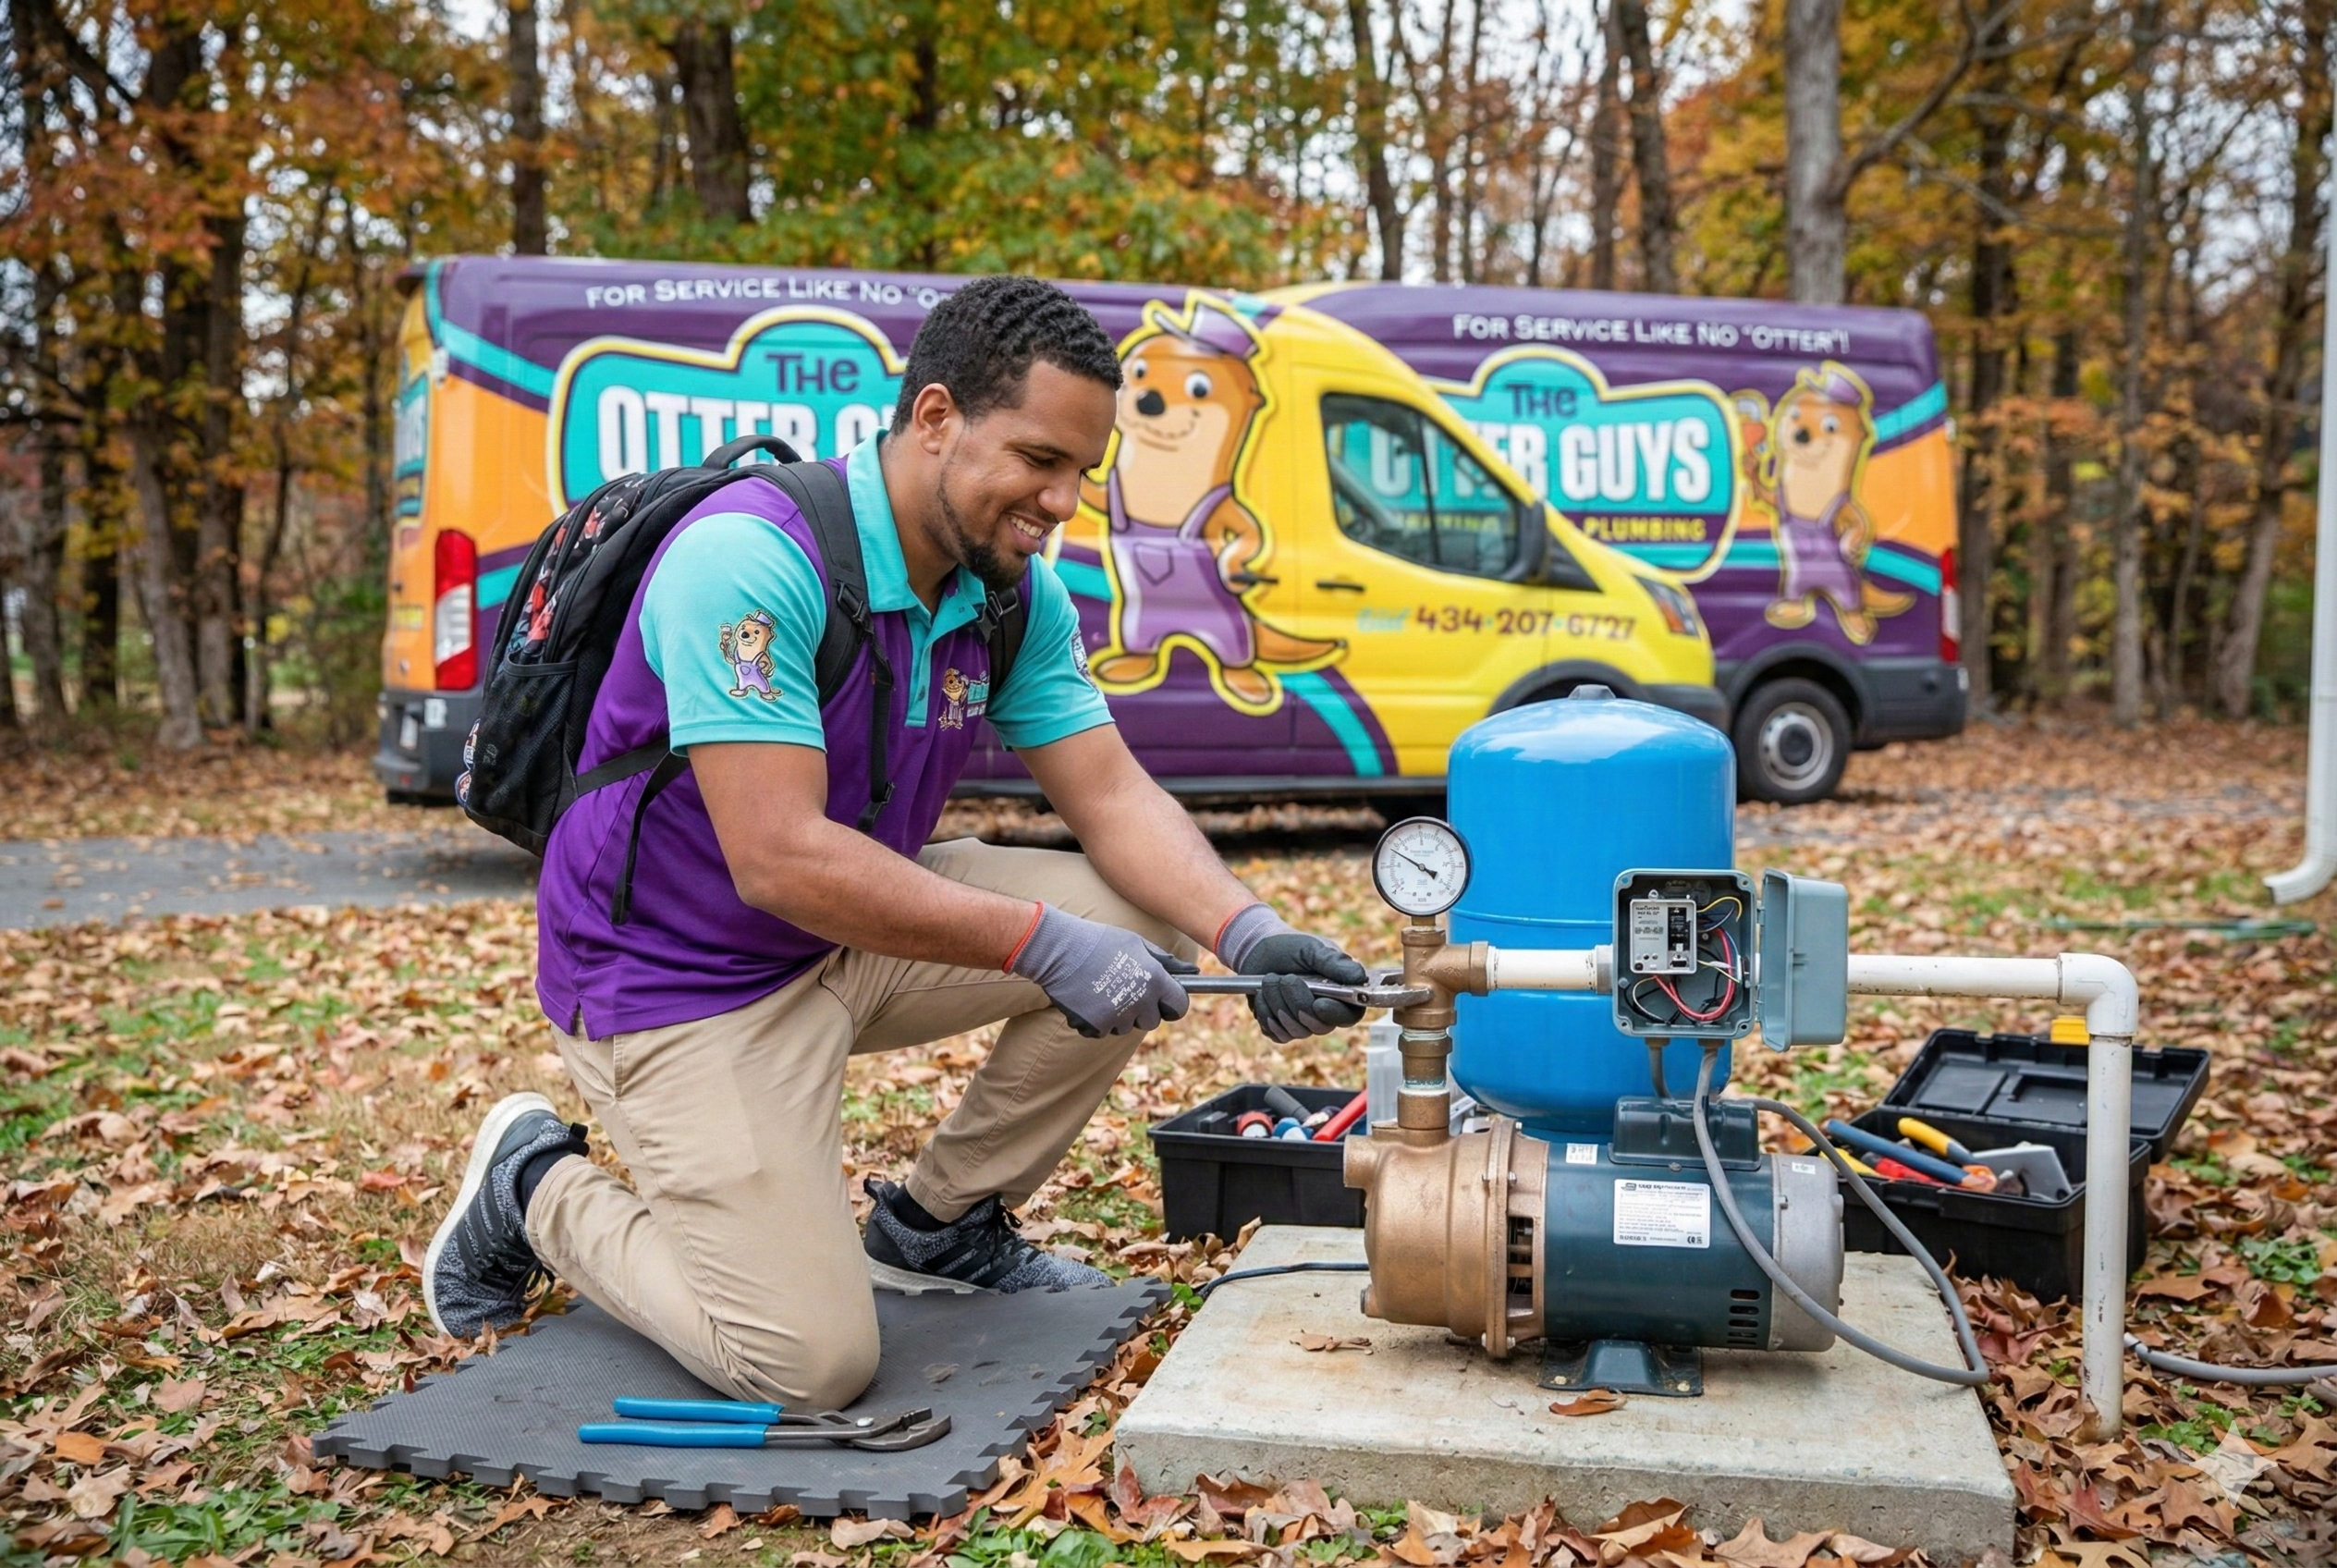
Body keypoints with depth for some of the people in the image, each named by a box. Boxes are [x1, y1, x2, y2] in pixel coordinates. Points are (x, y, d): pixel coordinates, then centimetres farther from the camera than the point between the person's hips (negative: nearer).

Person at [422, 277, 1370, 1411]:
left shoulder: (1016, 592, -3)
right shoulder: (749, 560, -27)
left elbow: (1111, 794, -5)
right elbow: (780, 860, -33)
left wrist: (1245, 933, -23)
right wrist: (1043, 944, -34)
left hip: (864, 935, 8)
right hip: (680, 980, -7)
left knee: (1139, 918, -8)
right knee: (810, 1364, -16)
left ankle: (939, 1226, 11)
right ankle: (540, 1189, 11)